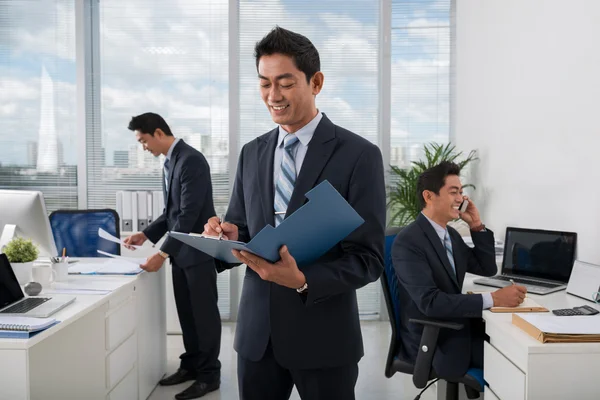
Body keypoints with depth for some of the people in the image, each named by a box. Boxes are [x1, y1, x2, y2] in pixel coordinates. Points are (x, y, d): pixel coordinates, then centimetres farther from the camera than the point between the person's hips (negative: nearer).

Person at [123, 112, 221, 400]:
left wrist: (163, 253, -24)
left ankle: (209, 374, 14)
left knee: (204, 312, 3)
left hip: (197, 249, -9)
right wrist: (146, 234, 7)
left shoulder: (191, 160, -18)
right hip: (181, 250, 9)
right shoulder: (169, 162, 11)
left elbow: (189, 214, -24)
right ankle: (191, 365, 29)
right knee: (186, 312, 15)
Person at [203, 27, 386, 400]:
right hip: (256, 331, 4)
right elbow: (243, 231, 12)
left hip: (323, 334, -4)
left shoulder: (359, 155, -9)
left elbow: (369, 259, -11)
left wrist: (303, 281, -25)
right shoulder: (252, 153, 6)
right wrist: (229, 237, -11)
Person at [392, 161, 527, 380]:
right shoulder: (407, 242, -19)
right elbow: (430, 302, -28)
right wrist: (493, 299, -30)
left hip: (457, 327, 8)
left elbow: (487, 269, 16)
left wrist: (477, 226, 3)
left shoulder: (452, 235, 8)